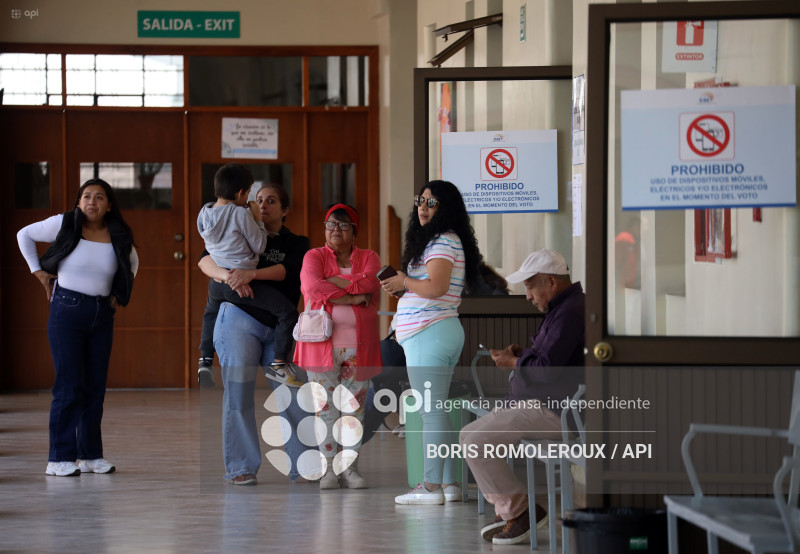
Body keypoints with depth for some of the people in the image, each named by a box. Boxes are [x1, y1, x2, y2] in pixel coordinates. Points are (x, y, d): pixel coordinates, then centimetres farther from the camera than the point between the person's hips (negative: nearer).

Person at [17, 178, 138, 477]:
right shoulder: (64, 225, -6)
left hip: (102, 315, 4)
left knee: (96, 387, 6)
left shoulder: (119, 236, 4)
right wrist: (37, 271, 2)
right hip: (67, 310, -4)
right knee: (69, 386, -8)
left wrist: (120, 295, 14)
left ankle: (90, 455, 13)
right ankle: (60, 458, -6)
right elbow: (24, 235, 8)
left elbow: (132, 262, 25)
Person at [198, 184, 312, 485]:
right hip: (239, 319, -1)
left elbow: (286, 270, -10)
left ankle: (303, 466, 4)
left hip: (279, 328, 1)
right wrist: (229, 276, -24)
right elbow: (206, 261, -3)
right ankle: (241, 468, -2)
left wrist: (250, 274, -25)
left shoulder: (297, 244, 12)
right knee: (238, 392, -7)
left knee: (295, 394, -4)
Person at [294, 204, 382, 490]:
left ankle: (350, 467, 8)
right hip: (322, 343, -1)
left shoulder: (368, 258, 11)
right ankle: (328, 469, 3)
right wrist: (351, 297, -15)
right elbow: (311, 286, -14)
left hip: (358, 345, 1)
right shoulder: (314, 256, 6)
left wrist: (332, 282, -12)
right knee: (325, 405, -2)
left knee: (355, 406, 2)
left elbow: (370, 284, -11)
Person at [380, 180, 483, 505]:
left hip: (430, 333, -11)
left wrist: (404, 282, -8)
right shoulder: (442, 241, 20)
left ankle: (432, 486, -11)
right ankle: (450, 483, 13)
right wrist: (403, 287, 9)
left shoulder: (443, 242, -12)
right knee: (437, 411, 12)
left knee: (430, 411, -10)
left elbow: (436, 287, -24)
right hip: (439, 330, 11)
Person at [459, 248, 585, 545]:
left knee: (476, 442, -18)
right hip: (535, 402, 12)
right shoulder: (562, 308, 17)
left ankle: (520, 511, -10)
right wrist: (523, 352, 12)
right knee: (469, 435, 14)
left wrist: (513, 362, -8)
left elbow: (548, 368, -25)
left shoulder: (571, 313, -19)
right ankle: (508, 510, 11)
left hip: (552, 410, -12)